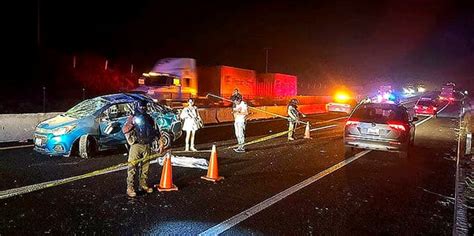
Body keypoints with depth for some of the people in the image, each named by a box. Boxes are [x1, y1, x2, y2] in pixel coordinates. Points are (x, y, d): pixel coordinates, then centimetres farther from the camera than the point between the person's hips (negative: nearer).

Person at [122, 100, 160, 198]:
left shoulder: (149, 118, 13)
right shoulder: (133, 118, 1)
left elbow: (156, 131, 14)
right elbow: (125, 129, -11)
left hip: (147, 146, 5)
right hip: (136, 146, -4)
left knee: (145, 167, 11)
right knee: (132, 167, -6)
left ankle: (143, 185, 23)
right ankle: (129, 188, -3)